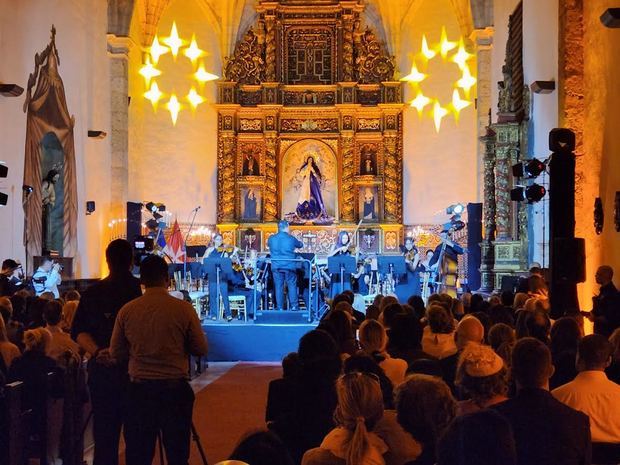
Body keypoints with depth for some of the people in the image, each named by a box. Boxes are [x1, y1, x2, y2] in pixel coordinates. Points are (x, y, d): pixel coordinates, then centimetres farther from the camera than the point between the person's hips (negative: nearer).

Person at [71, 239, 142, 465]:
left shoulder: (91, 293, 4)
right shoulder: (142, 290, -8)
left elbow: (78, 331, -1)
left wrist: (96, 351, -12)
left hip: (102, 370, 3)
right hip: (137, 371, -2)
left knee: (104, 432, 10)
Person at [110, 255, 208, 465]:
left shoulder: (127, 311, -4)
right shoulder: (183, 309, -10)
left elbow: (115, 353, 4)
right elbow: (201, 349, -2)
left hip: (139, 389, 2)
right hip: (175, 388, -1)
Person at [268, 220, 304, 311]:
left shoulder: (271, 239, 1)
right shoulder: (291, 238, -6)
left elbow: (268, 245, 22)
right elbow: (300, 245, 12)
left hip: (276, 266, 2)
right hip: (289, 265, -2)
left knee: (278, 286, 6)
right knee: (292, 285, 7)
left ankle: (280, 308, 6)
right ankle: (294, 306, 5)